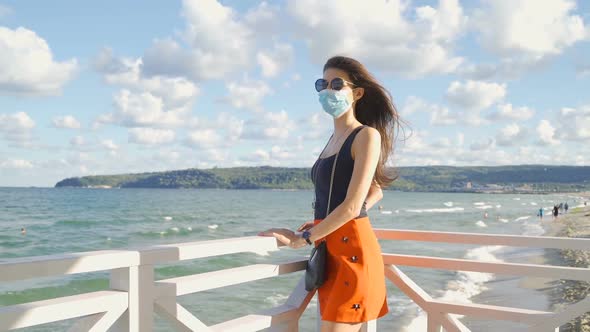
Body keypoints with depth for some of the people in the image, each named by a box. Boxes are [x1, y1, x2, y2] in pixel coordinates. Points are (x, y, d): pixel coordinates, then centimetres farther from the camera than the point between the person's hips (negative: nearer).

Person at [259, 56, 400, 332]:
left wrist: (302, 239, -10)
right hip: (328, 250, 9)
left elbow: (352, 206, -17)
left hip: (352, 249, -9)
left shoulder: (367, 135, -9)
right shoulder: (333, 138, 16)